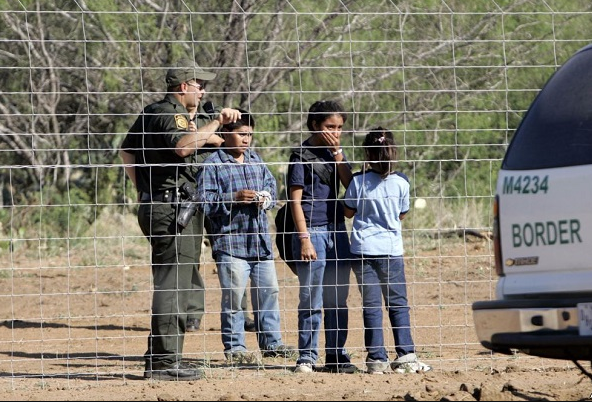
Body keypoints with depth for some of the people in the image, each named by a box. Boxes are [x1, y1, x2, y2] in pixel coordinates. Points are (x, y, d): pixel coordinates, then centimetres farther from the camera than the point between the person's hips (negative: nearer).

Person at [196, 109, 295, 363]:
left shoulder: (256, 161, 13)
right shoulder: (213, 165, -7)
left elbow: (271, 185, 20)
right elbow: (204, 202, -11)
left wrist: (266, 198, -2)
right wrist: (235, 199, -19)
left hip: (260, 240, 6)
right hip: (230, 241, -6)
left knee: (269, 291, 10)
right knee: (233, 297, -3)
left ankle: (271, 342, 19)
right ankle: (234, 347, 5)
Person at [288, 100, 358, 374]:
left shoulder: (335, 152, 14)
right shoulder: (302, 154, -4)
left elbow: (349, 184, 1)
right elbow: (296, 200, -8)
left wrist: (337, 152, -6)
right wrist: (304, 239, -14)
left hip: (337, 230, 6)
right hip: (312, 231, -6)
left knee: (338, 300, 8)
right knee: (311, 301, -5)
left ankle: (336, 355, 13)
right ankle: (307, 357, 0)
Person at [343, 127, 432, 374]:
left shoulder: (359, 181, -7)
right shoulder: (401, 183, -5)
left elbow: (349, 212, 5)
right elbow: (402, 214, 8)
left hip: (363, 250, 0)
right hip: (391, 250, 0)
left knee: (371, 306, 3)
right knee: (398, 304, 8)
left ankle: (376, 359, 1)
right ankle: (405, 356, 1)